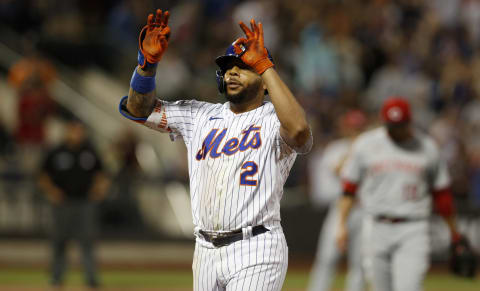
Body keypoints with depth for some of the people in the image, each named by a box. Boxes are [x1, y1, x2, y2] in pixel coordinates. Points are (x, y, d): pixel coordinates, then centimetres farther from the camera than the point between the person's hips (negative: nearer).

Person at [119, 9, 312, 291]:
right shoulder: (201, 116, 15)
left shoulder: (273, 120, -3)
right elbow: (139, 108, 15)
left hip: (255, 252, -6)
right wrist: (148, 61, -4)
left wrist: (265, 65, -24)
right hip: (206, 253, 6)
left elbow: (299, 131, -27)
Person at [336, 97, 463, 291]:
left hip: (413, 231, -2)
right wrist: (342, 224, 1)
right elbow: (349, 187, 7)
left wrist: (453, 231, 15)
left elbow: (441, 192, 11)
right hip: (376, 229, 2)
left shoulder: (427, 147, 4)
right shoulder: (366, 144, 4)